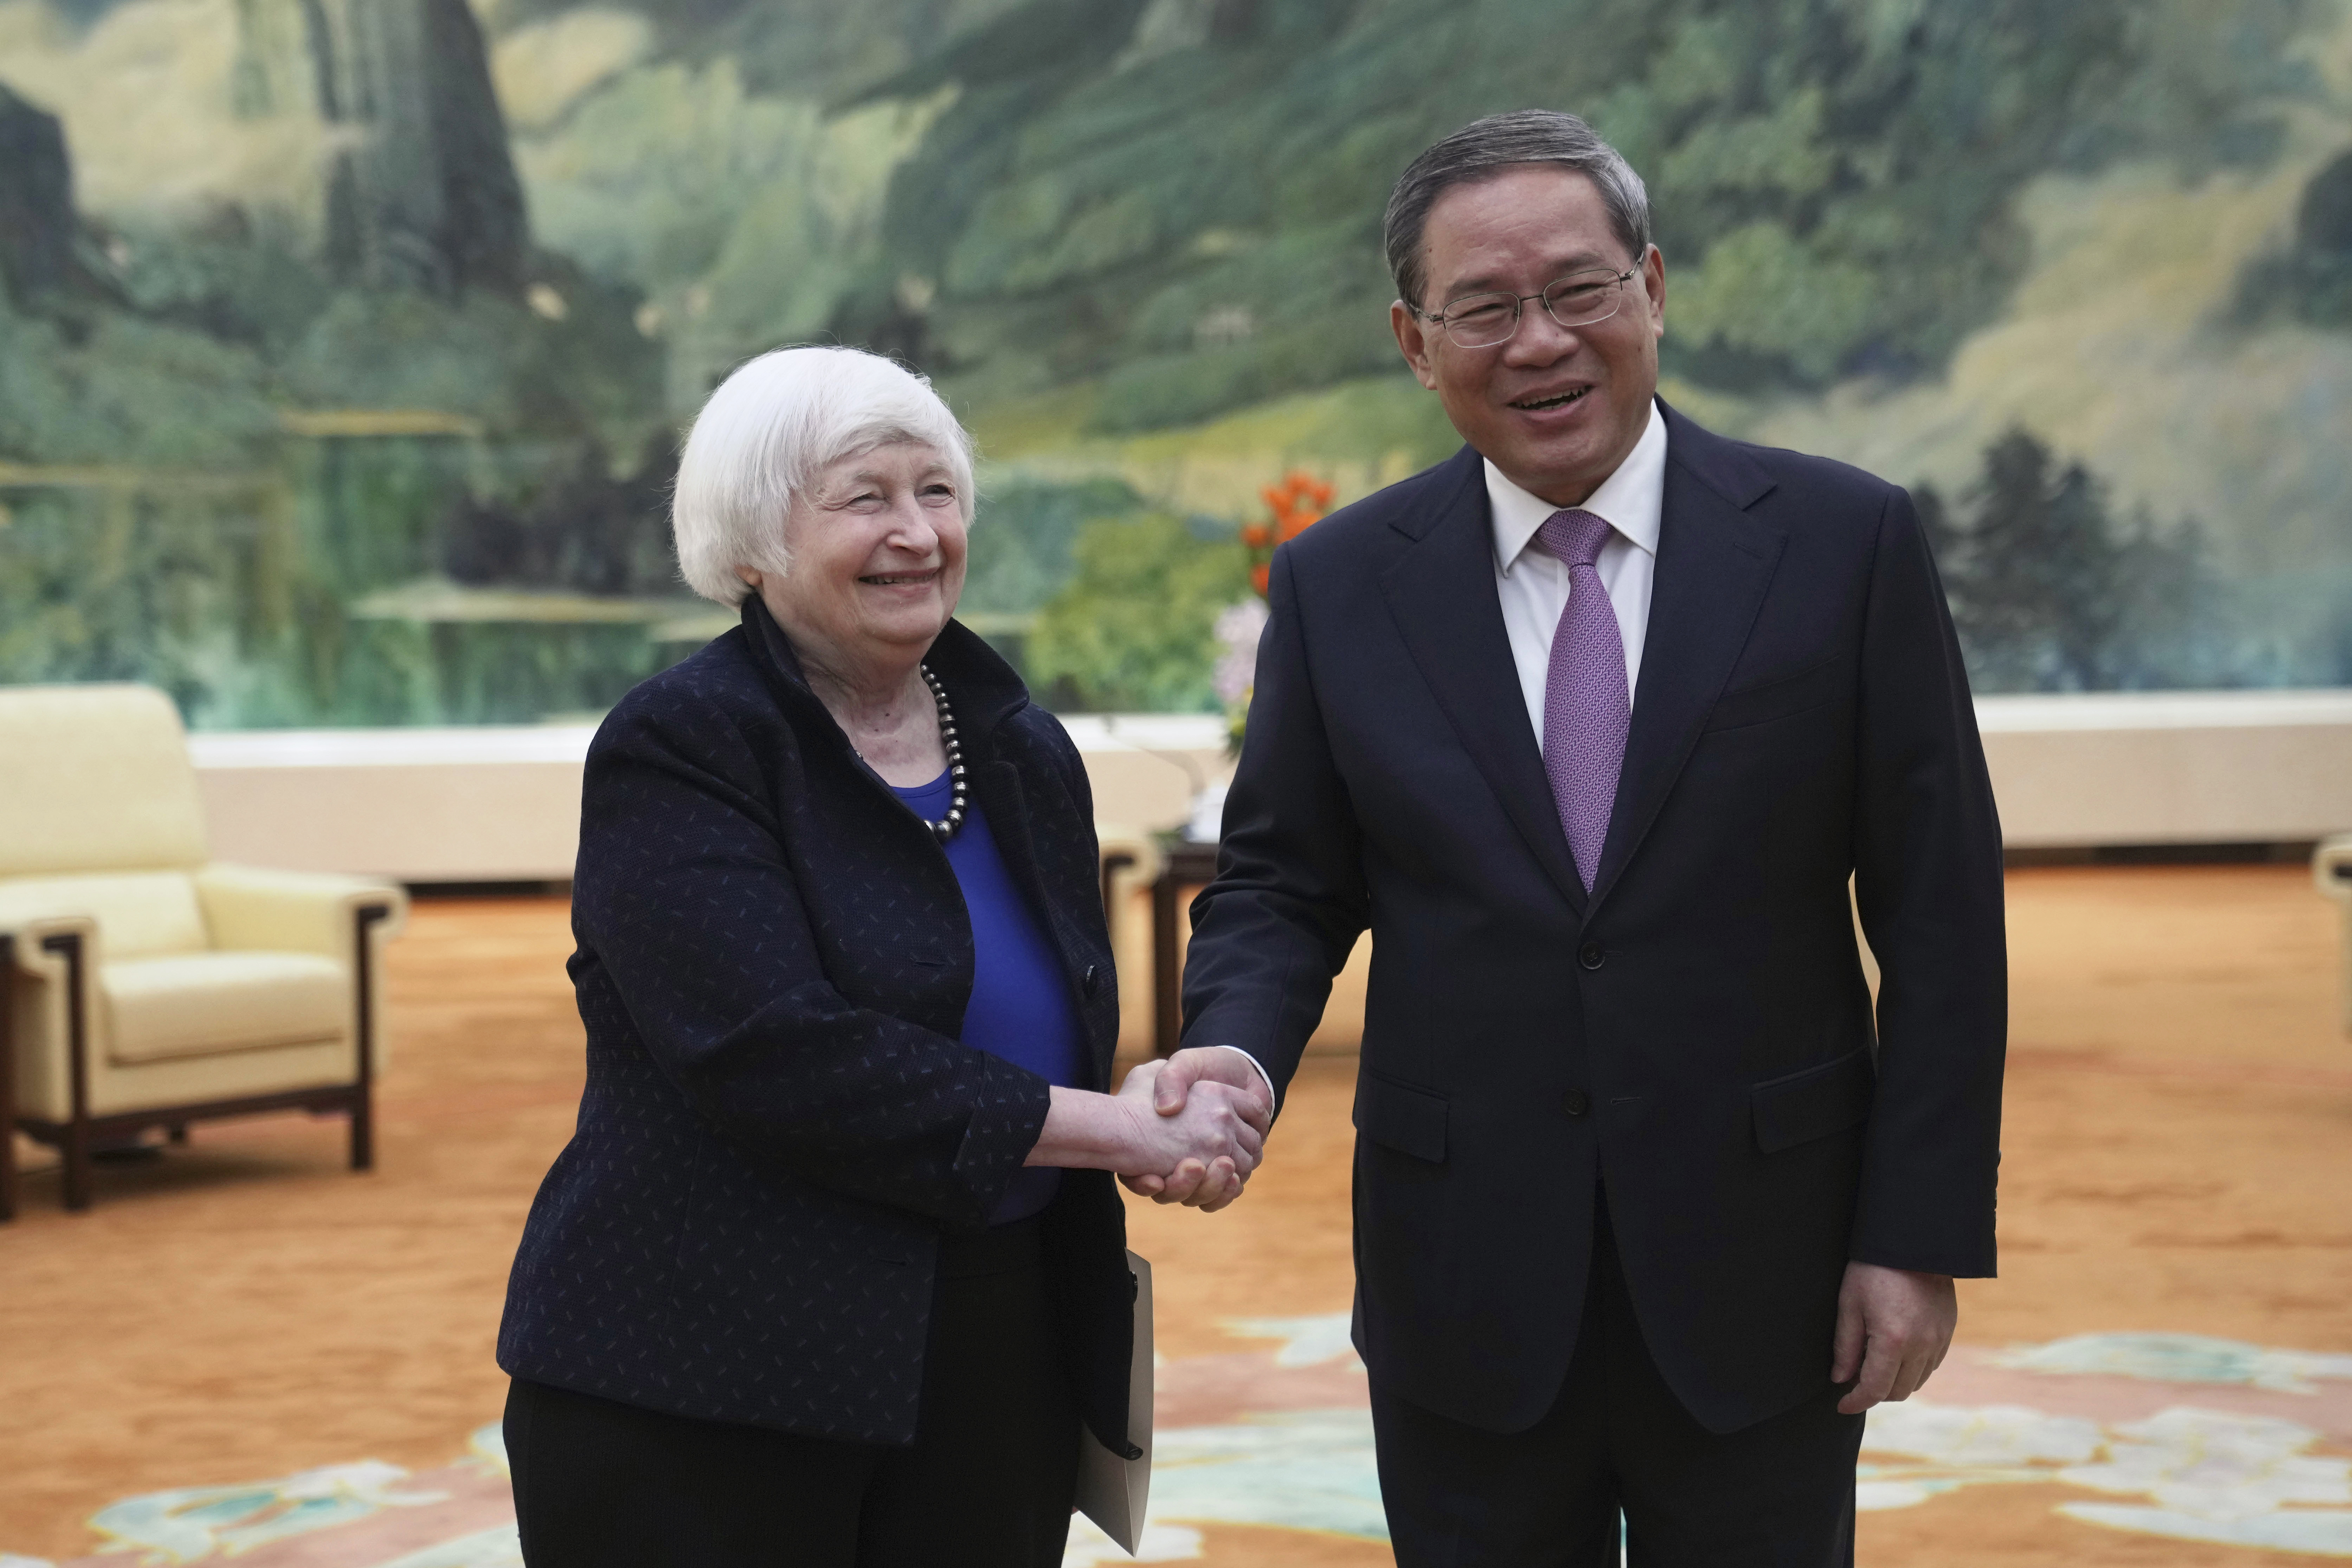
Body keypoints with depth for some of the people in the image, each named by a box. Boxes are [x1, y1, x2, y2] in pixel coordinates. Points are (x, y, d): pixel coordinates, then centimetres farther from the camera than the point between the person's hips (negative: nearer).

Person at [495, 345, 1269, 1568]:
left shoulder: (1024, 752, 11)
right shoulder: (678, 749, -9)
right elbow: (773, 1056, -21)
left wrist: (1169, 1114, -10)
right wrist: (1118, 1132, -18)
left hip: (995, 1375, 6)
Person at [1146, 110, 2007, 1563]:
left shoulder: (1844, 541, -4)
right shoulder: (1339, 582, 1)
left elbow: (1939, 914, -3)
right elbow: (1281, 883, 6)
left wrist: (1922, 1234, -6)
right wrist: (1236, 1048, -16)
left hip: (1760, 1283, -1)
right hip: (1469, 1293, 1)